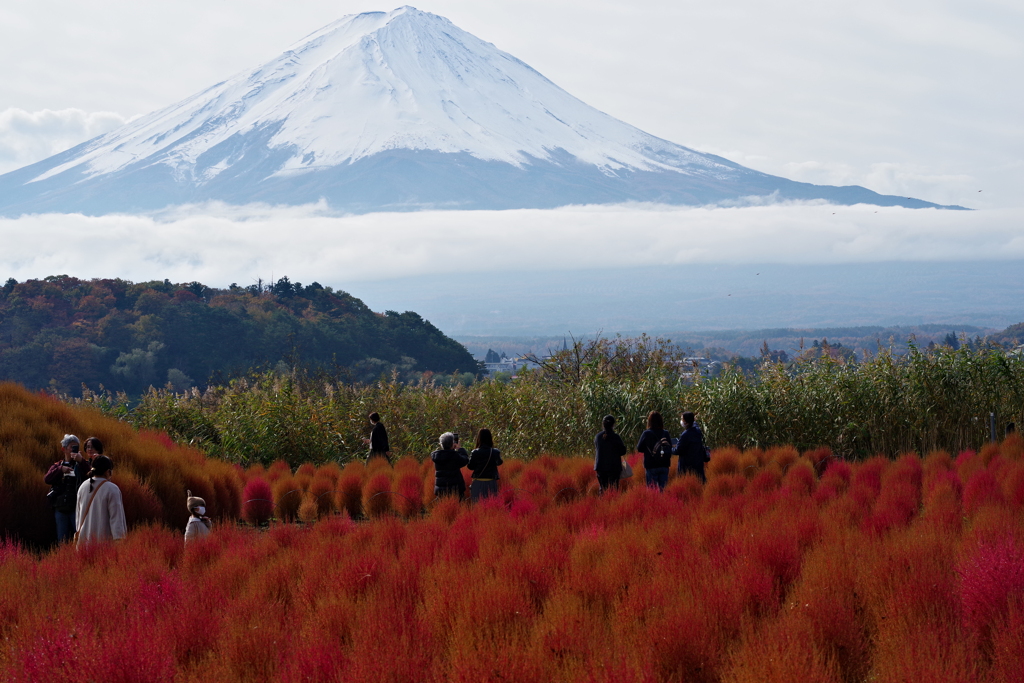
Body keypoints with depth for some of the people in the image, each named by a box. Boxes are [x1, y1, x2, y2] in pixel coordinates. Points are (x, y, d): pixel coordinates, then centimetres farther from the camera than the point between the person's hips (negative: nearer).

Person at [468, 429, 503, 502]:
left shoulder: (475, 453, -8)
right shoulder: (495, 452, -5)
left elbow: (470, 467, -1)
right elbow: (499, 462, 12)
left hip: (478, 483, -1)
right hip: (491, 483, 1)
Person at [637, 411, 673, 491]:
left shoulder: (646, 433, -9)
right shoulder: (666, 433, 1)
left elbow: (639, 448, -1)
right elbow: (670, 449, 8)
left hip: (651, 467, -3)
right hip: (664, 466, 3)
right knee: (663, 488, 9)